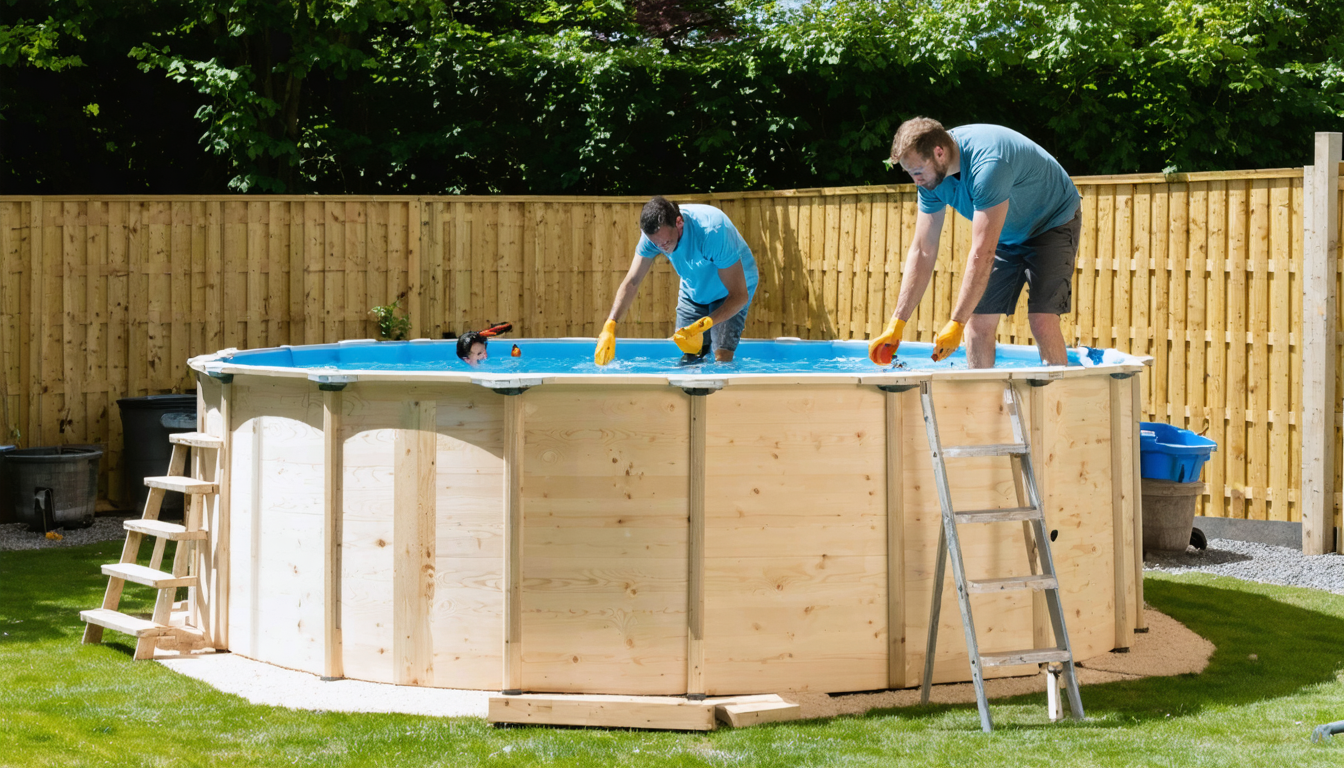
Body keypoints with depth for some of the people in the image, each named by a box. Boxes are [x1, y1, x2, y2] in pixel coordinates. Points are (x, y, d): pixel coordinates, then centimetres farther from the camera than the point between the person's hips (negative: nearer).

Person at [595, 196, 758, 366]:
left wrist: (703, 325, -49)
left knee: (722, 357, -19)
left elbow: (740, 295, -37)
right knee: (688, 359, -4)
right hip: (694, 292, 5)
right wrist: (610, 325, -33)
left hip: (729, 294, -5)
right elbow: (631, 282, -19)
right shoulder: (655, 232, -26)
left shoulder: (712, 231, -41)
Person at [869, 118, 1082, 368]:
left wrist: (956, 324, -39)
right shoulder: (931, 173, -14)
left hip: (1053, 223, -7)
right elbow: (922, 251, -10)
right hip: (1008, 234, 7)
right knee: (978, 319, -4)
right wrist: (896, 324, -14)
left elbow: (982, 254, -40)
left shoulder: (987, 165, -39)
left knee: (1042, 320, -22)